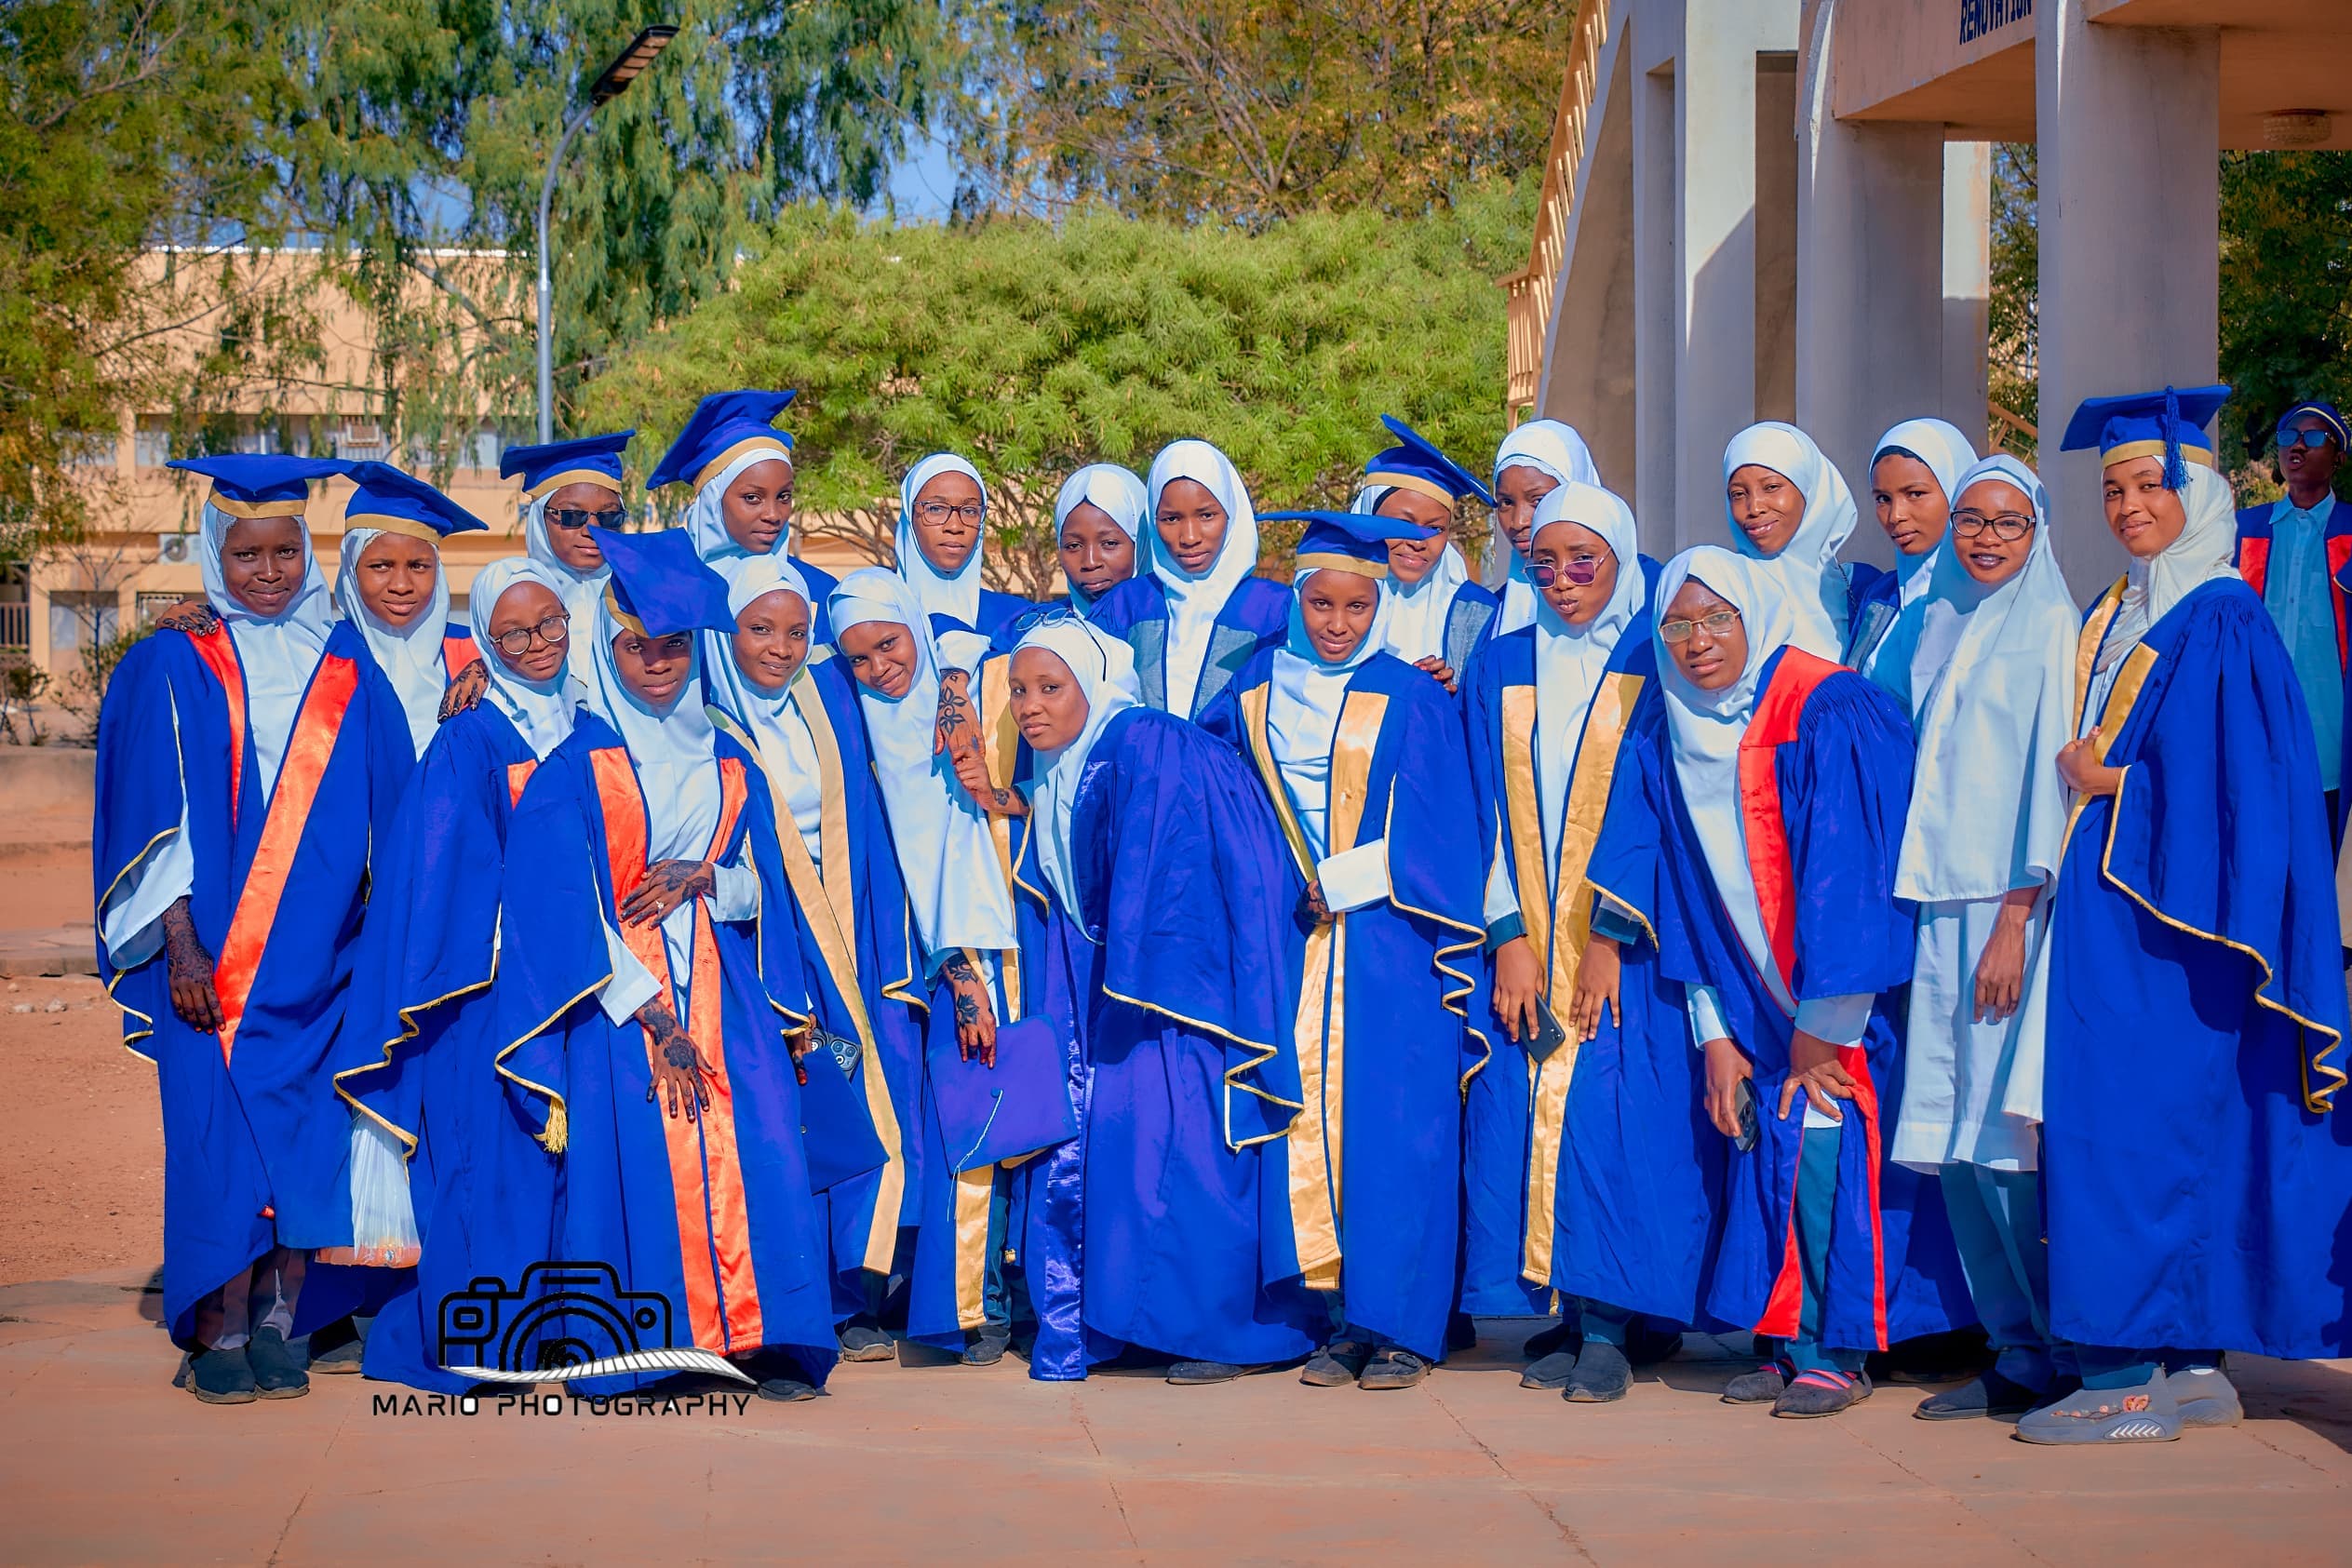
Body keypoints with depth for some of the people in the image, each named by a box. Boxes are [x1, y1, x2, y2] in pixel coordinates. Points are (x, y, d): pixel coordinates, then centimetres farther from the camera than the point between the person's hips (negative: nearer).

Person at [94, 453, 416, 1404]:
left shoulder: (346, 667, 10)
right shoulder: (173, 668, 3)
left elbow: (389, 806, 11)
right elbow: (157, 814, -2)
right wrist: (180, 945, -11)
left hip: (319, 956, 2)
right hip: (207, 955, -2)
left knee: (307, 1135, -1)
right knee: (218, 1132, -6)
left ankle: (279, 1328, 6)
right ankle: (218, 1335, 0)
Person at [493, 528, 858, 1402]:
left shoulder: (729, 767, 17)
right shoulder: (576, 770, 3)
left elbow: (764, 892, 16)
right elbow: (563, 904, -5)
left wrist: (703, 878, -7)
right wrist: (650, 1015, -12)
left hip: (723, 995, 3)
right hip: (617, 999, -3)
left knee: (762, 1150, -12)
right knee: (632, 1157, -15)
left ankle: (769, 1346, -10)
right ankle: (633, 1353, -9)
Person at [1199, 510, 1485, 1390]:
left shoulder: (1412, 703, 0)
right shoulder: (1257, 693, 10)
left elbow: (1434, 837, -3)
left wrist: (1342, 881, -9)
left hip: (1390, 950, -3)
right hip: (1296, 951, 3)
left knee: (1391, 1127, -5)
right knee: (1312, 1127, -1)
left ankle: (1400, 1324, -1)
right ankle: (1342, 1319, 4)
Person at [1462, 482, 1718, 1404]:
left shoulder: (1656, 668, 2)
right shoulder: (1502, 669, 12)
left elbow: (1661, 809, -6)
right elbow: (1491, 813, 7)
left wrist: (1610, 936, -13)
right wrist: (1509, 938, -5)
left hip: (1627, 945, -3)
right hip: (1525, 942, 3)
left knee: (1616, 1111, -11)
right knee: (1523, 1112, -3)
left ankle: (1611, 1325, -7)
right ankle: (1564, 1316, 4)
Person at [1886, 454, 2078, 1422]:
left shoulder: (2051, 628, -4)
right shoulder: (1938, 627, 16)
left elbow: (2052, 775, -10)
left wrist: (2016, 918, -16)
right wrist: (1927, 903, 11)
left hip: (2016, 904, -6)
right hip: (1942, 903, 6)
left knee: (2004, 1141, -9)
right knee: (1952, 1143, 3)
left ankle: (2064, 1353, 1)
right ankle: (2017, 1351, 10)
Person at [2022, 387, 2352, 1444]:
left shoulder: (2221, 622, -10)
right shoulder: (2114, 617, 15)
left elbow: (2242, 780, -16)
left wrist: (2113, 784, -11)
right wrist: (2081, 774, 4)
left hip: (2169, 905, -9)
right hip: (2110, 903, 9)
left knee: (2135, 1119, -10)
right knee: (2179, 1131, 9)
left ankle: (2131, 1376, -8)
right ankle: (2194, 1366, 13)